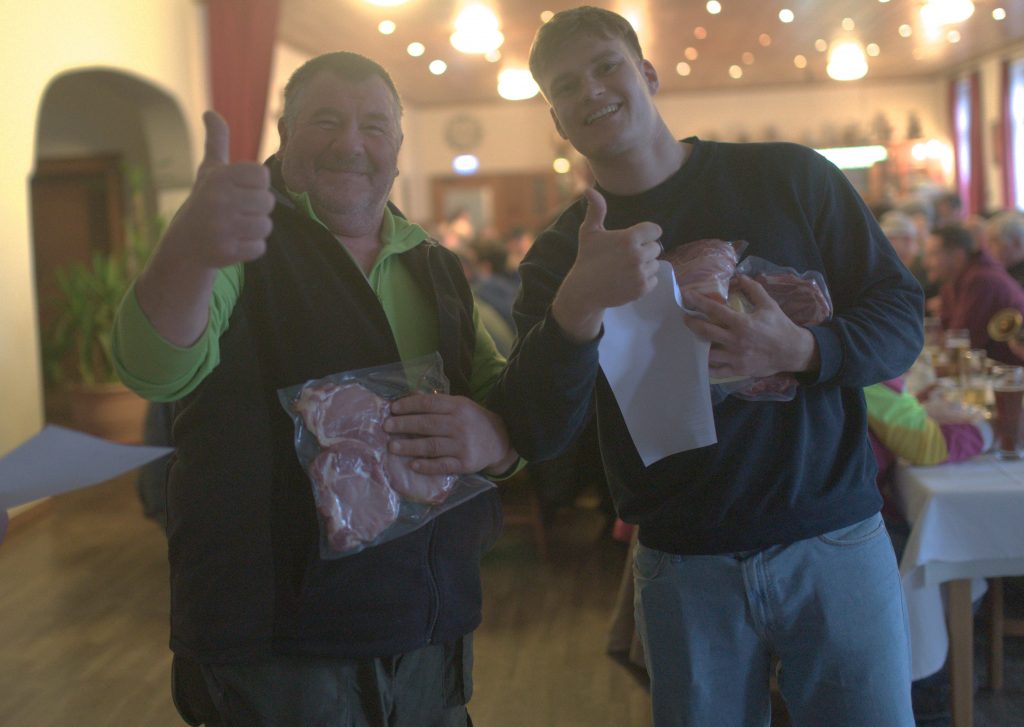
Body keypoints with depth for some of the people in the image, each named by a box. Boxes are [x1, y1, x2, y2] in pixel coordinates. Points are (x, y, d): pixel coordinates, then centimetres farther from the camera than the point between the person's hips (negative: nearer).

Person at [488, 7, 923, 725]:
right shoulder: (559, 256, 2)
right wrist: (580, 306, -27)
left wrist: (803, 349, -20)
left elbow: (903, 314, 1)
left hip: (836, 542, 0)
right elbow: (536, 437, -10)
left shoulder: (790, 177, -1)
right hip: (684, 567, 1)